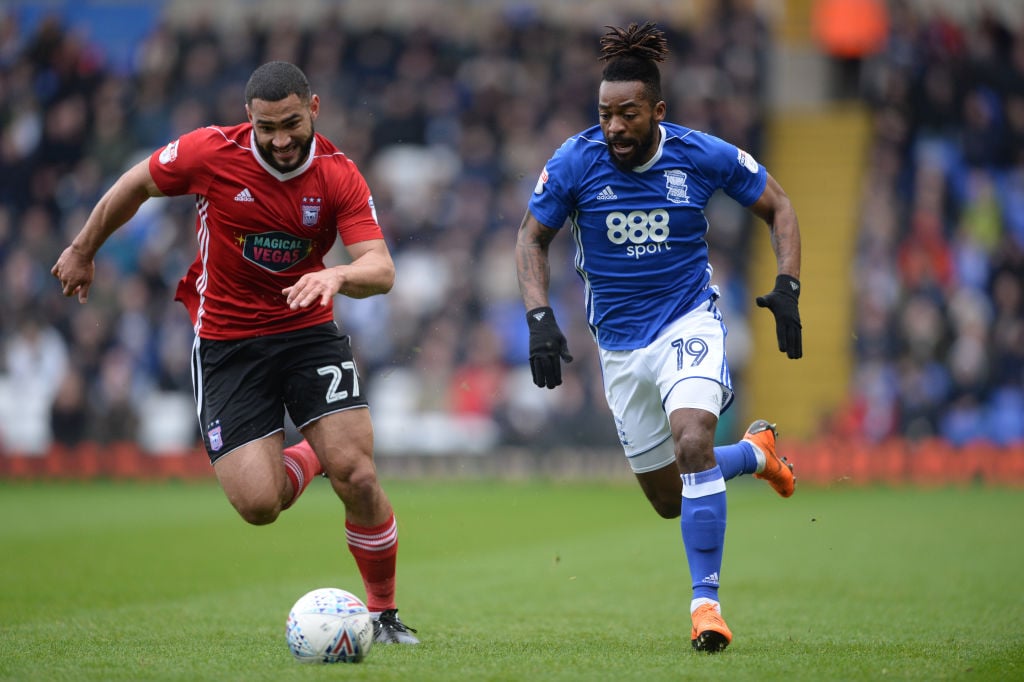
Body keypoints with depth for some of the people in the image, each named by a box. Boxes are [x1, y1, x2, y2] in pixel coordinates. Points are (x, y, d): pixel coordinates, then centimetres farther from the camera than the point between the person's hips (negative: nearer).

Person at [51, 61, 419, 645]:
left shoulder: (340, 176, -11)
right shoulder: (210, 152, -13)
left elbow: (382, 270, -19)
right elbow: (134, 186, 5)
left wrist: (337, 275, -41)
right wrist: (83, 252, 16)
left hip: (309, 329, 1)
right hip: (226, 343, 0)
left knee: (357, 477, -16)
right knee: (258, 505, -13)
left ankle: (385, 613, 7)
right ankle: (309, 458, 24)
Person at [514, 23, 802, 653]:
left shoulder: (702, 155, -13)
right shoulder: (575, 163, -12)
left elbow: (777, 206, 3)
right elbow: (533, 237, 3)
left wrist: (787, 288, -9)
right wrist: (539, 318, -9)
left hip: (689, 320, -3)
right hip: (620, 342, 3)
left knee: (692, 442, -30)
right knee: (668, 499, 10)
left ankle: (706, 600, -20)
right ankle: (756, 452, 42)